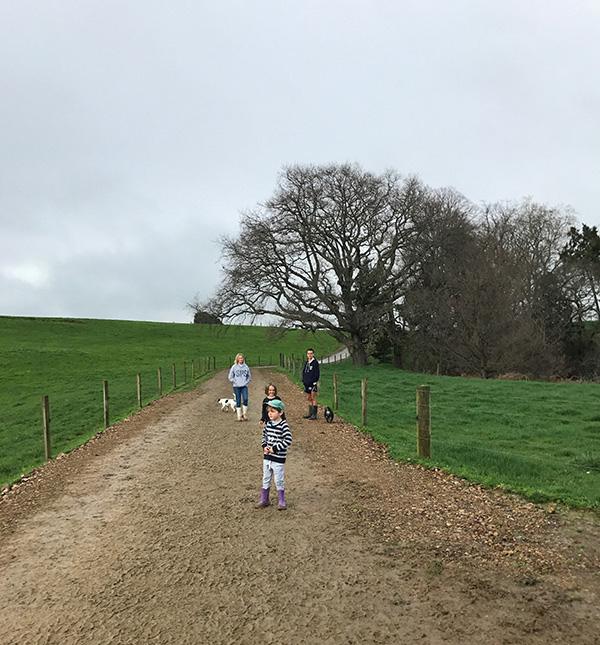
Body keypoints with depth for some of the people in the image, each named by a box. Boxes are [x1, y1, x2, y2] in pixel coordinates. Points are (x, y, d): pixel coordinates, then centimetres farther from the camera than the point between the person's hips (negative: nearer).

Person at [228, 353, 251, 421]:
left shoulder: (246, 367, 4)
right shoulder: (234, 367, -1)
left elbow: (249, 377, 12)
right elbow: (230, 377, 3)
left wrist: (246, 382, -3)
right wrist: (236, 383, -6)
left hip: (244, 386, 1)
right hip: (236, 387, -1)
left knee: (245, 399, -13)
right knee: (238, 401, 2)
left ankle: (244, 414, 4)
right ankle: (239, 416, 10)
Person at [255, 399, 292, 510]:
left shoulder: (284, 425, -16)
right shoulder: (268, 424, 5)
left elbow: (288, 441, -20)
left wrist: (275, 448, -19)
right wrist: (264, 446, 0)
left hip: (278, 458, -6)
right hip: (267, 457, 6)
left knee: (279, 480, 3)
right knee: (266, 479, 15)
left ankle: (281, 501, 18)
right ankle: (264, 500, 28)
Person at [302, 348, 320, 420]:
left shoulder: (315, 362, -7)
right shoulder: (306, 363, 14)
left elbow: (317, 374, -11)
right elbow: (304, 372, 20)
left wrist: (312, 381, -16)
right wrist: (304, 380, 7)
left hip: (312, 383, -7)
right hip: (307, 383, 7)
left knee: (313, 398, -7)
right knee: (309, 398, 11)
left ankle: (314, 414, -5)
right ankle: (310, 413, 17)